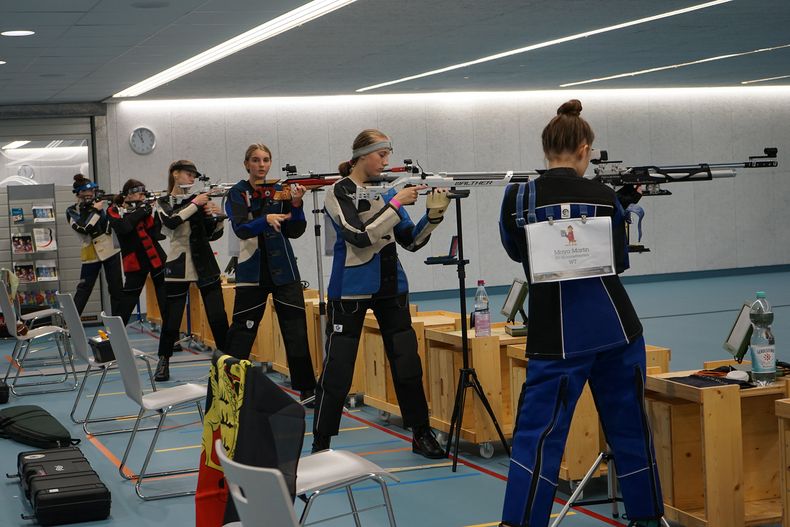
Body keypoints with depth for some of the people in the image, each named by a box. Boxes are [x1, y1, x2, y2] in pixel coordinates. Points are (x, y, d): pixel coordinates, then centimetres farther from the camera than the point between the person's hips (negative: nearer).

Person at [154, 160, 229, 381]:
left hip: (205, 265, 2)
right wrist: (194, 205, -19)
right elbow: (170, 222, -18)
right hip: (178, 266, -2)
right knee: (172, 320, 0)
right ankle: (163, 361, 19)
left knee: (218, 317, -5)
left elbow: (213, 234, 6)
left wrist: (218, 218, -12)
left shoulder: (199, 199, 8)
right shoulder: (164, 203, 4)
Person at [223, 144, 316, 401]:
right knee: (242, 331, -2)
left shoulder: (280, 191, 7)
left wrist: (296, 205, -14)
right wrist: (266, 219, -34)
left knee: (296, 331, 0)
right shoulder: (237, 193, -1)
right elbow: (241, 229, -17)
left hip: (283, 269, 2)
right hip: (252, 271, -2)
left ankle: (307, 389, 7)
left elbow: (295, 231, 2)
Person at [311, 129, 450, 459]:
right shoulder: (340, 192, -8)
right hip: (351, 288, -5)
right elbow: (360, 236, -22)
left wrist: (434, 215, -8)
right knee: (337, 370, -2)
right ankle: (320, 444, 7)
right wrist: (397, 203, -20)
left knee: (407, 363, 5)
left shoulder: (387, 191, 8)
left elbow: (410, 242, 7)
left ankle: (421, 434, 17)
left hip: (391, 286, 5)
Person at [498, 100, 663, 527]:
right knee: (629, 426, 15)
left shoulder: (518, 198, -5)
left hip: (558, 338, -1)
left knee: (539, 432, 0)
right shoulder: (604, 197, -3)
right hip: (617, 328, 2)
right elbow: (620, 262, 8)